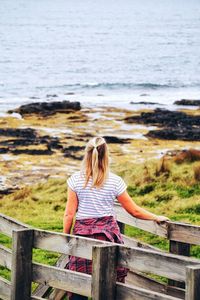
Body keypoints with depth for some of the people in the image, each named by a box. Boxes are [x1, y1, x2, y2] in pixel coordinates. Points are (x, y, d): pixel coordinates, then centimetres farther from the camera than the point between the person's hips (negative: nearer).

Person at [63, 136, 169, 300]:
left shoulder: (76, 179, -2)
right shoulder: (115, 181, -3)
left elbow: (69, 214, -1)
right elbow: (134, 211, 3)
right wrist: (156, 218, 18)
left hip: (83, 231, 0)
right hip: (108, 231, 0)